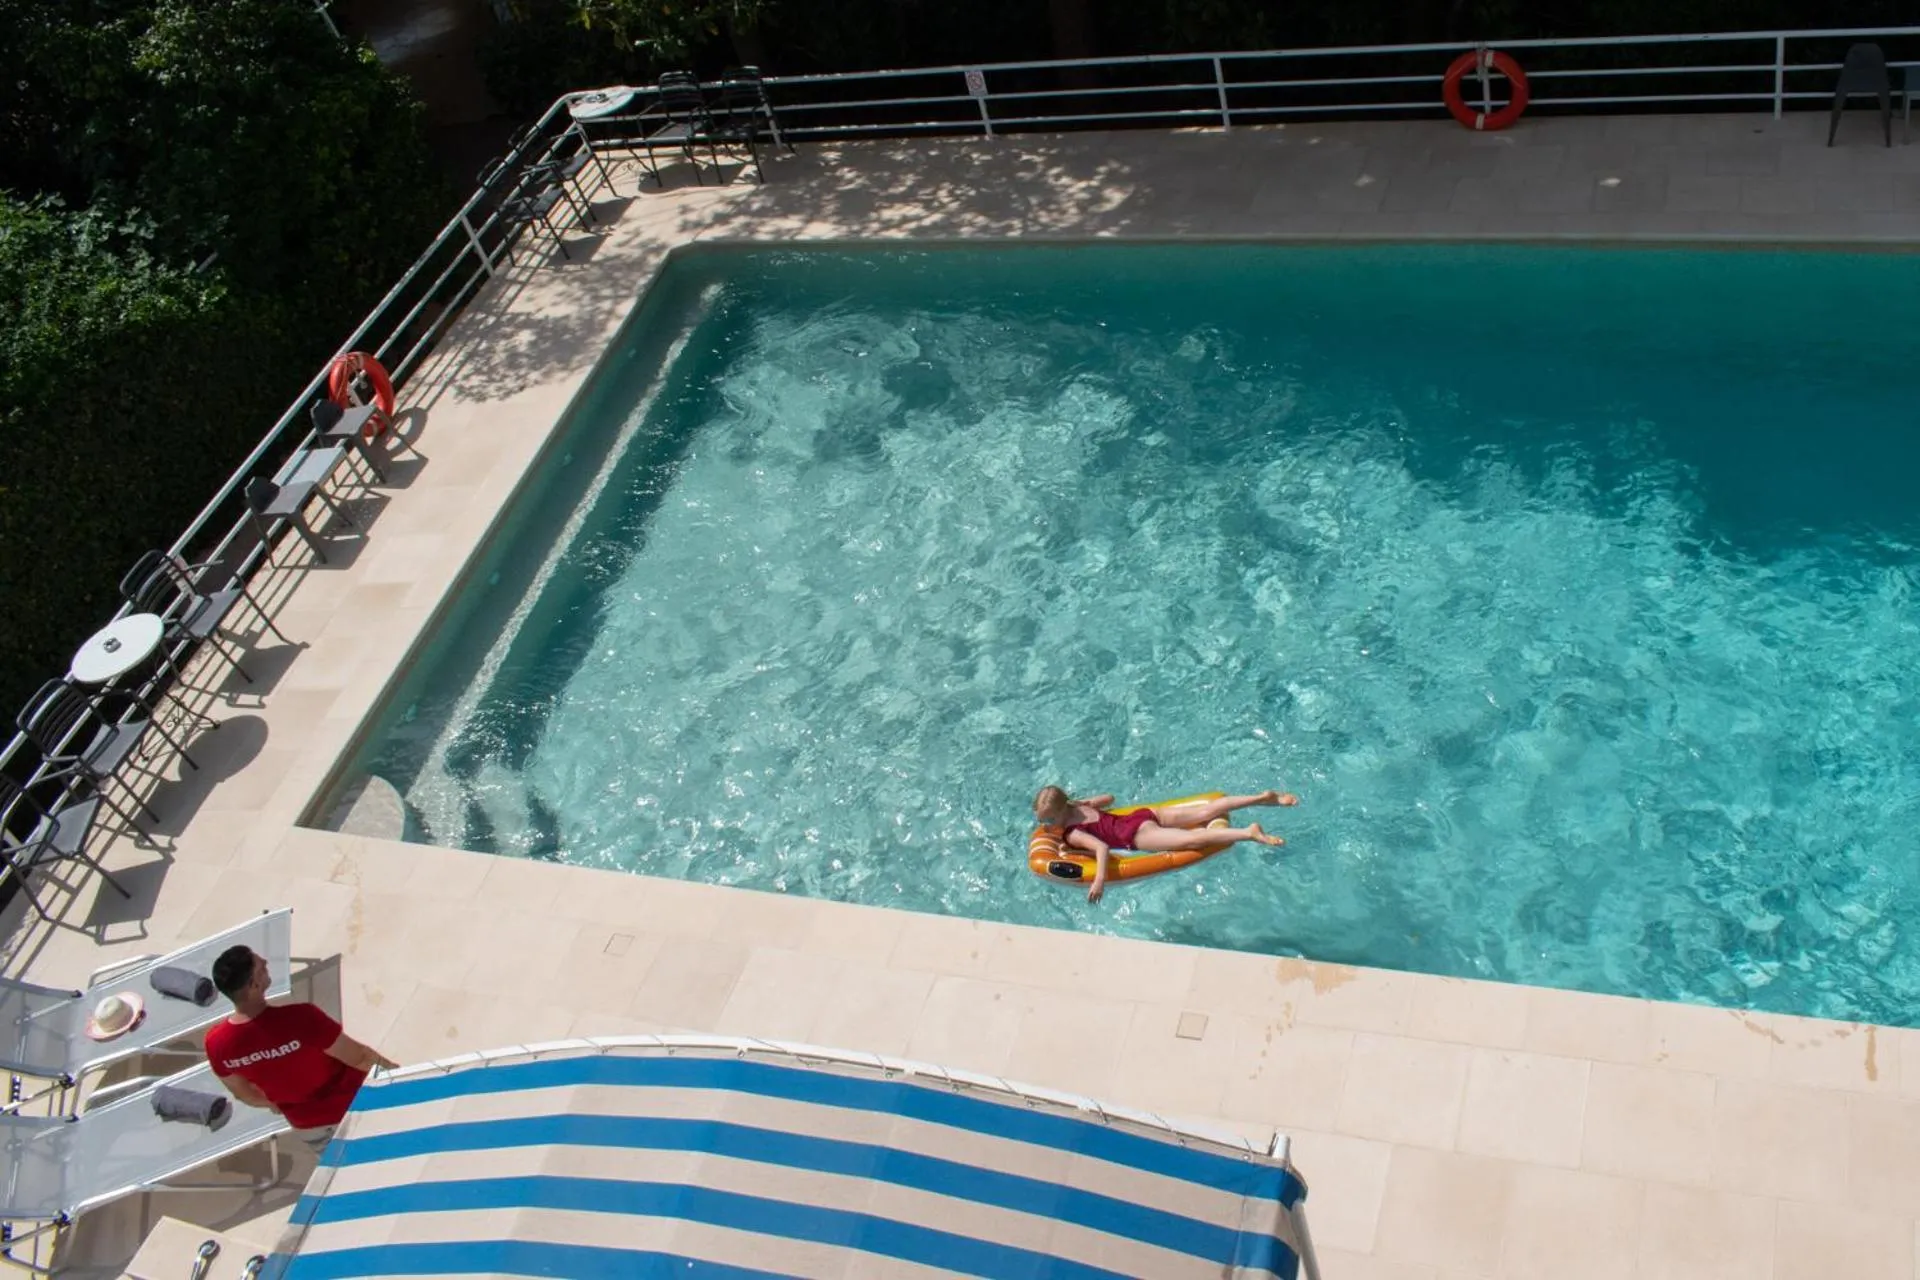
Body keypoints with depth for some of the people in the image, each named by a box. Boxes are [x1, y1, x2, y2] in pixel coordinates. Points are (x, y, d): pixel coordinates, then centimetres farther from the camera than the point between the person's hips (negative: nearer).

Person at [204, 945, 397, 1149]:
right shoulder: (299, 1019, -38)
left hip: (305, 1128, 5)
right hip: (350, 1108, -5)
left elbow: (246, 1095, -1)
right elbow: (359, 1058, -22)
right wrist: (388, 1065, 0)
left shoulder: (216, 1043, -21)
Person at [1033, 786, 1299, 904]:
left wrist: (1100, 881, -36)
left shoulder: (1072, 835, -10)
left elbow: (1102, 847, -27)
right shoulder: (1079, 805, 15)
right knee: (1207, 811, 2)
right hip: (1145, 814, 8)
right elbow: (1109, 798, 32)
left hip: (1138, 835, -8)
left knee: (1192, 839, -24)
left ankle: (1248, 832, -40)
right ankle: (1265, 797, -4)